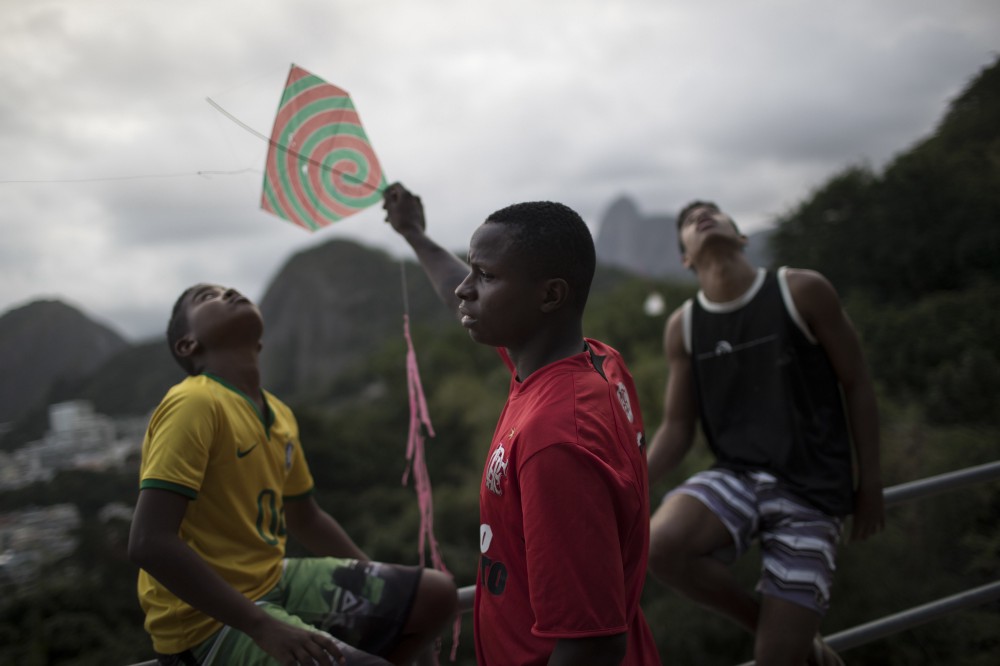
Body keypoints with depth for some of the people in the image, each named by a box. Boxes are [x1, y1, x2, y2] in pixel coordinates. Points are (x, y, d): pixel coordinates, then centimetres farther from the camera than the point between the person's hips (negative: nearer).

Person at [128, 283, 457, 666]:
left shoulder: (280, 415, 5)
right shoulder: (194, 404, -19)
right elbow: (148, 543, -26)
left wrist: (384, 589, 20)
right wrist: (262, 626, -27)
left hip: (275, 583, 8)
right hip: (210, 621, -8)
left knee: (436, 595, 8)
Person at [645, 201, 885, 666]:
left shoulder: (803, 292, -5)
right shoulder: (683, 327, 3)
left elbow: (857, 386, 3)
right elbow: (676, 427, 6)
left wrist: (870, 484, 3)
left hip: (810, 490, -2)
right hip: (735, 475, 2)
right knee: (661, 547, -28)